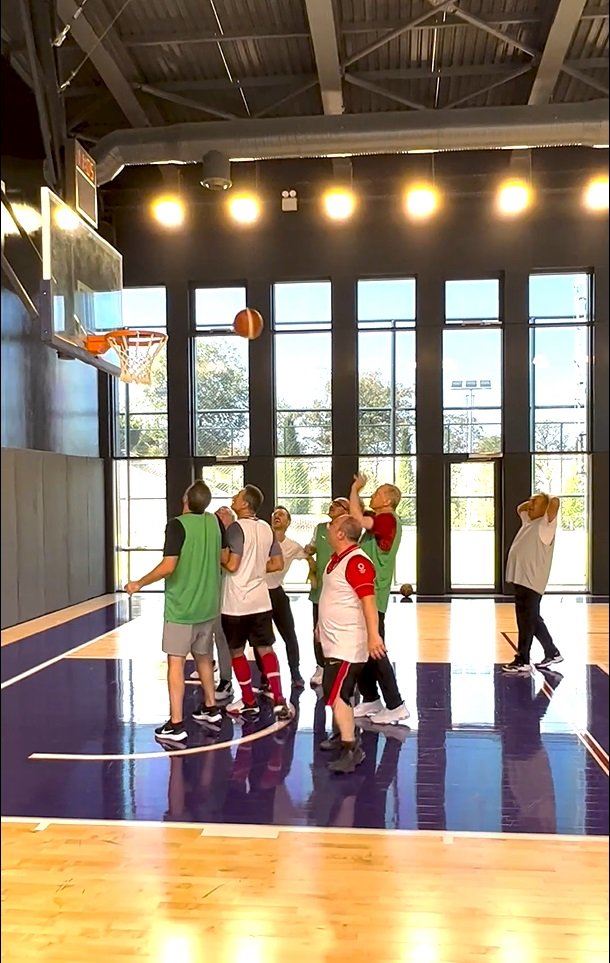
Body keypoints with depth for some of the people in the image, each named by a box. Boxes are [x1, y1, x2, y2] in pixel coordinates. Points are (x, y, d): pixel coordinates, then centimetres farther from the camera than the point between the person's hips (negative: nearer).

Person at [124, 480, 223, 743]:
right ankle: (210, 708, 34)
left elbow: (168, 566, -22)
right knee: (203, 657, 21)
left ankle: (176, 725, -2)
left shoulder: (177, 525, -16)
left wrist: (139, 584, -11)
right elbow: (222, 558, 16)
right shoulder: (214, 522, 3)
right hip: (208, 606, 6)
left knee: (175, 661, -2)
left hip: (181, 607, -6)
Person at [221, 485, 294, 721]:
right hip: (261, 600, 6)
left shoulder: (236, 527, -15)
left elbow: (231, 565, -20)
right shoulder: (266, 528, 8)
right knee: (266, 649, 11)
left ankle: (249, 703, 17)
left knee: (236, 651, 9)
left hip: (236, 603, -6)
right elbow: (278, 563, 11)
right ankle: (279, 701, 3)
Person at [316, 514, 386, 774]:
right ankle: (341, 735, 38)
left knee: (336, 696, -12)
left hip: (347, 644, -10)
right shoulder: (337, 558, 10)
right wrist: (322, 624, 30)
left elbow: (368, 601, -29)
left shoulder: (357, 562, -22)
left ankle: (351, 750, -5)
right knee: (335, 692, 21)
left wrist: (373, 635, -37)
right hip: (335, 642, 10)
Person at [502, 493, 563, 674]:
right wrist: (532, 500, 21)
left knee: (527, 621, -2)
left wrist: (544, 498, -3)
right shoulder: (528, 521, 17)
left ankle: (522, 660, 5)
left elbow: (555, 502, -24)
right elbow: (520, 508, 36)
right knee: (532, 620, 16)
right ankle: (552, 654, 27)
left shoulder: (546, 524, -8)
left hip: (531, 581, -9)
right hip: (520, 579, 9)